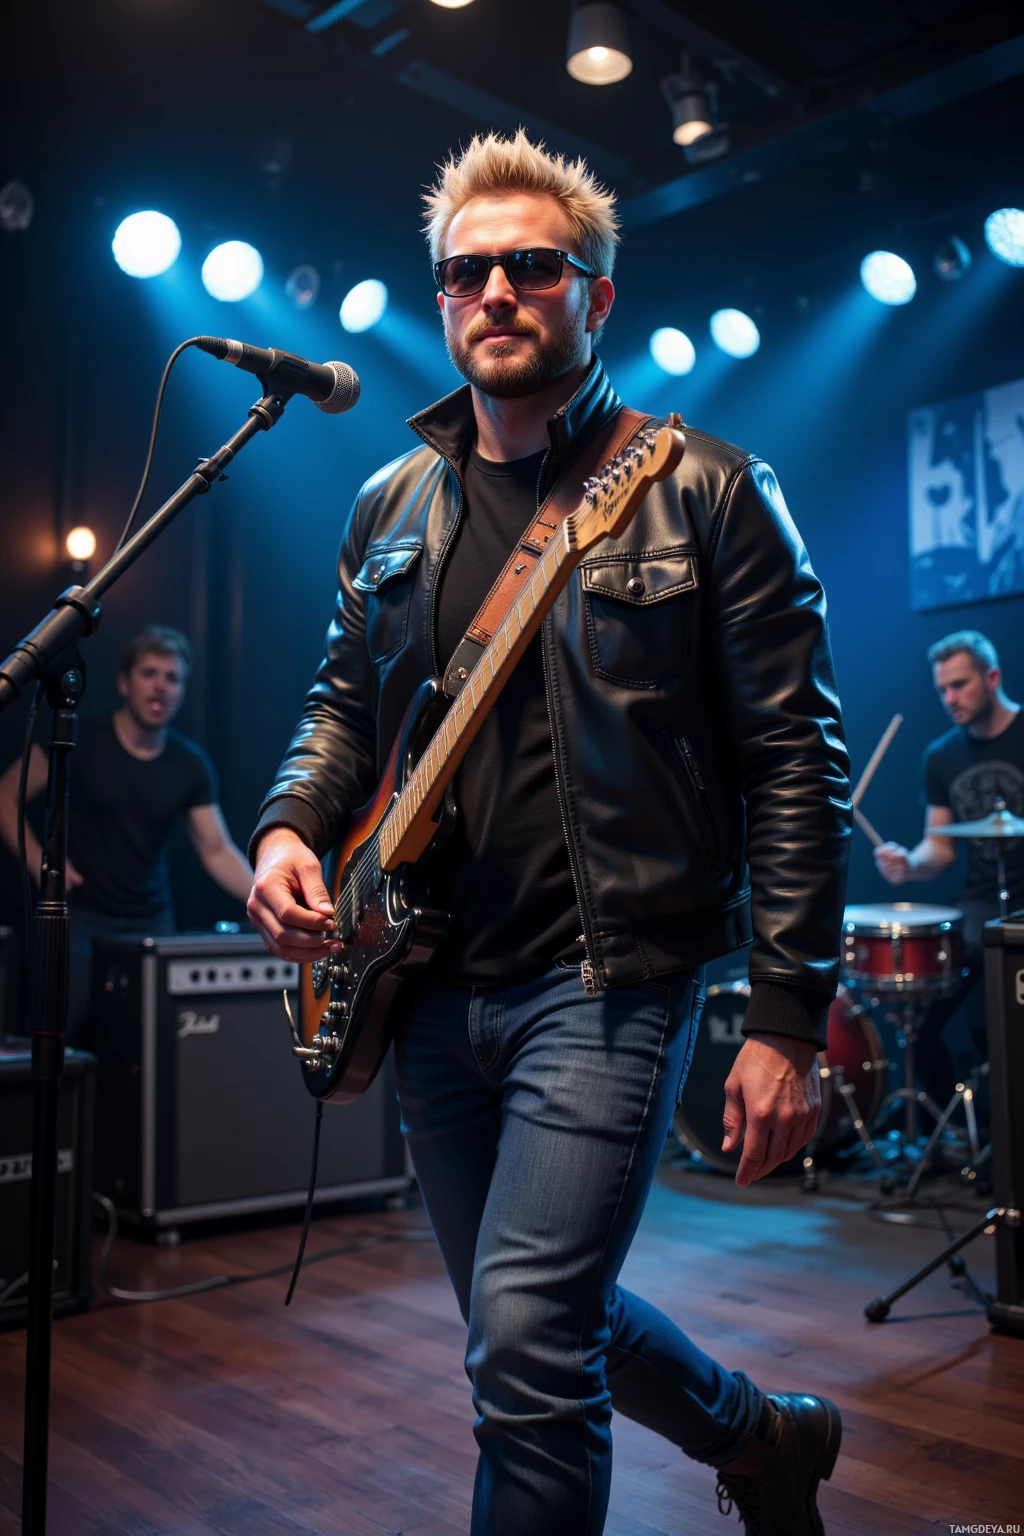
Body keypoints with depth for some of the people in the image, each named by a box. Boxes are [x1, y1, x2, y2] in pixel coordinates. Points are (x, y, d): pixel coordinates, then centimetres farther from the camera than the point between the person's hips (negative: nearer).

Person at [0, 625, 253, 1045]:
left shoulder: (191, 764, 0)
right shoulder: (79, 739, -7)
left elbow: (218, 852, -3)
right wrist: (40, 865, -13)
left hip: (150, 922, 3)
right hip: (77, 918, -2)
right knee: (66, 1041, -6)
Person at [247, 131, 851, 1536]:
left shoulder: (707, 494, -5)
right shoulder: (393, 504, 11)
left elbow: (796, 764, -8)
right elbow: (346, 701, 19)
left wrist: (788, 1021, -13)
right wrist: (290, 826, -2)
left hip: (609, 978, -6)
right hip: (433, 982, 7)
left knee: (526, 1342, -12)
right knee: (527, 1321, 18)